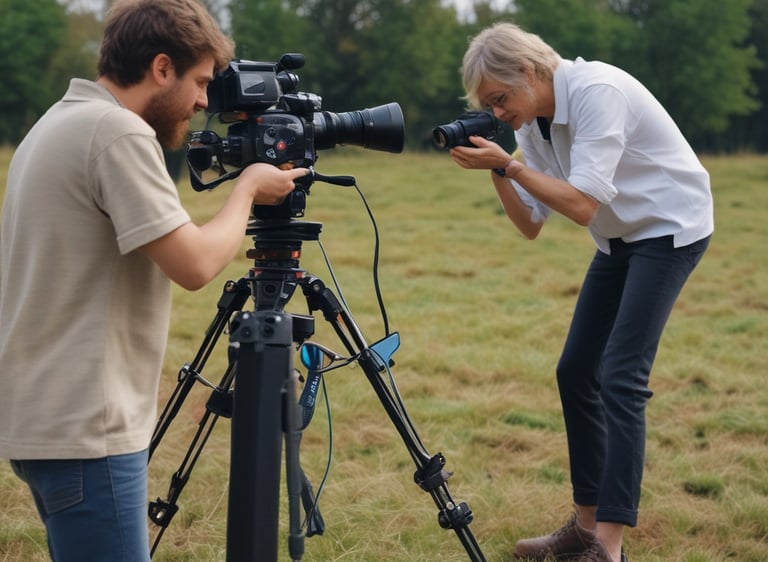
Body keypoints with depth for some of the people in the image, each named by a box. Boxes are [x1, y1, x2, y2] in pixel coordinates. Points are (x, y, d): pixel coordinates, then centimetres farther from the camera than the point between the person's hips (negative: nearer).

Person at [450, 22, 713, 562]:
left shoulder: (595, 91, -24)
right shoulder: (533, 123, 0)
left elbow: (583, 204, -29)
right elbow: (531, 225, 2)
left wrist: (508, 163, -28)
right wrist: (497, 169, -11)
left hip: (671, 229, -9)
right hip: (620, 239, 9)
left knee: (620, 377, -17)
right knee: (576, 372, 6)